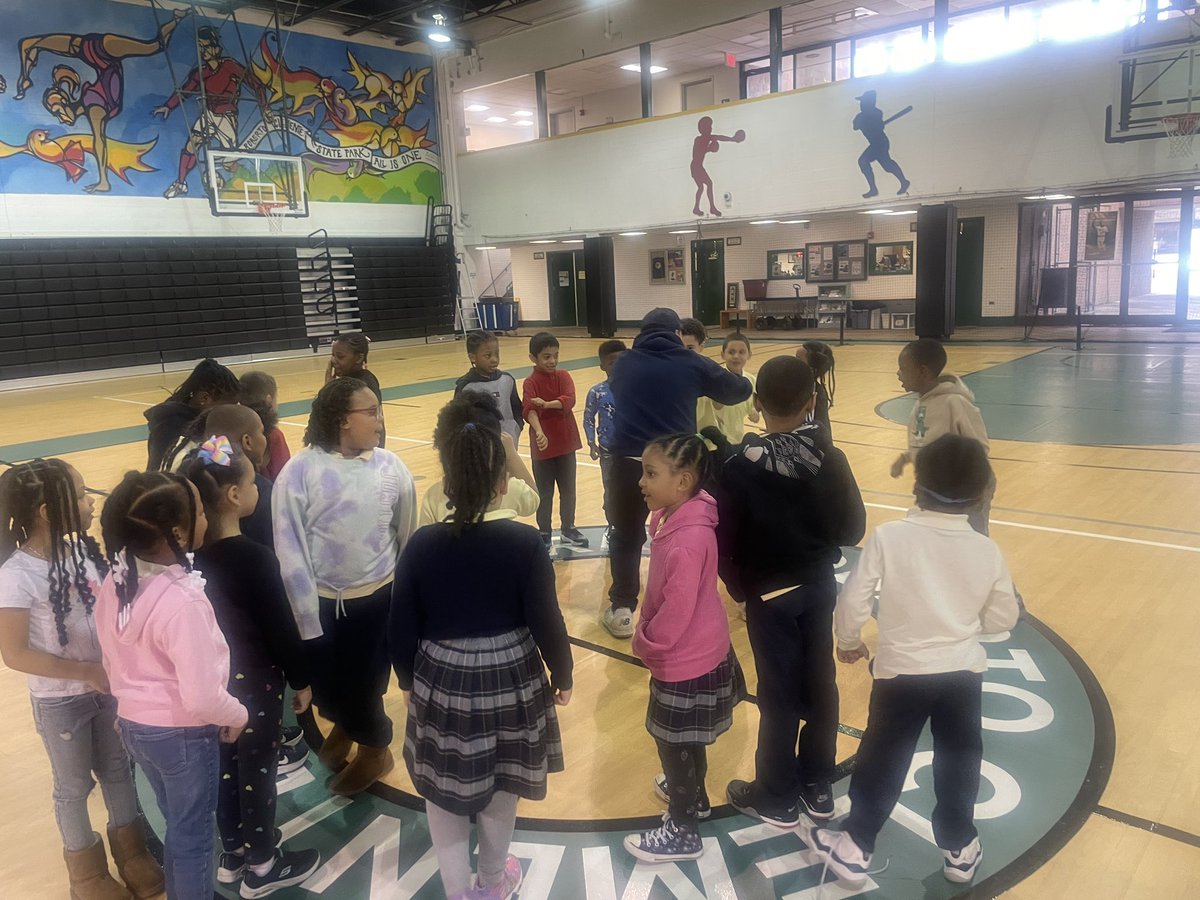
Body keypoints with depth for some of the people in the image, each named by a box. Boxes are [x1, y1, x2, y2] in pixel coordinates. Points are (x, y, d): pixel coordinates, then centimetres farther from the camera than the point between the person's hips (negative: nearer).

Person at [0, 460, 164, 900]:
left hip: (108, 687, 5)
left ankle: (130, 852, 43)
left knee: (118, 769, 20)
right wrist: (86, 671, -19)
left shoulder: (83, 549, -8)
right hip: (60, 702, -5)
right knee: (74, 787, 17)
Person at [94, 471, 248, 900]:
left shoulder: (114, 584, -7)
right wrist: (238, 716, -9)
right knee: (193, 835, 15)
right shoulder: (182, 601, -30)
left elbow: (113, 663, 7)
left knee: (177, 827, 27)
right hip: (183, 735, -7)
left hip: (133, 725, 7)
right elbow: (202, 698, -27)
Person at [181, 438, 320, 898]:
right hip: (255, 679, -7)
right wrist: (301, 680, -5)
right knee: (257, 769, 10)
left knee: (226, 763, 22)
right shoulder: (254, 557, -25)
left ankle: (232, 853, 40)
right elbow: (280, 627, -18)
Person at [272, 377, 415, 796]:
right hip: (322, 603, 0)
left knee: (365, 685, 12)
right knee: (326, 688, 16)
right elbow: (290, 552, -12)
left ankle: (374, 748, 42)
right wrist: (309, 620, -11)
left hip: (378, 598, 0)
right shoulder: (300, 471, -15)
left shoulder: (390, 467, -8)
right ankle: (343, 724, 52)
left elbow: (409, 537, 0)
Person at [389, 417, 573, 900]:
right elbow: (546, 622, -13)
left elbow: (401, 629, -5)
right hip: (508, 682, 0)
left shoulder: (423, 544, -13)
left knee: (443, 791, 21)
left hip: (440, 684, 0)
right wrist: (562, 674, 5)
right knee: (499, 790, 22)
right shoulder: (524, 542, -19)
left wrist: (408, 680, 12)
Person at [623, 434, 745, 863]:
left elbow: (677, 612, -27)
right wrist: (647, 634, 7)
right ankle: (691, 793, 51)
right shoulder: (678, 518, -3)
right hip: (697, 653, 9)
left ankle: (682, 832, 28)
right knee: (685, 740, 29)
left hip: (686, 662, -9)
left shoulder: (687, 541, -32)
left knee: (675, 744, 9)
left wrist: (645, 641, -12)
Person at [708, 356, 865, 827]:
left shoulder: (737, 464, -19)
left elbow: (725, 538, -15)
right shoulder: (831, 458, -11)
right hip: (820, 585, 3)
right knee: (820, 684, 16)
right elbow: (853, 528, -4)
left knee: (779, 693, 9)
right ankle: (818, 787, 32)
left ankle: (777, 797, 25)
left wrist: (738, 586, 1)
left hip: (769, 593, -3)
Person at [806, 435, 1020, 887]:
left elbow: (854, 599, -14)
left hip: (902, 671, -2)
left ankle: (855, 847, 25)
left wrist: (848, 641, 4)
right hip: (964, 671, 3)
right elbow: (1003, 617, 3)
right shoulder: (987, 550, -6)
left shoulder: (889, 536, -17)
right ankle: (959, 848, 36)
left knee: (882, 761, 12)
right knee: (959, 762, 20)